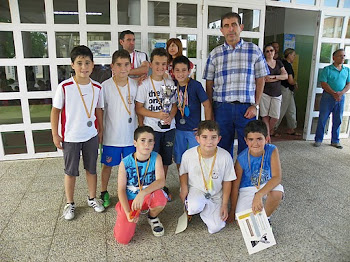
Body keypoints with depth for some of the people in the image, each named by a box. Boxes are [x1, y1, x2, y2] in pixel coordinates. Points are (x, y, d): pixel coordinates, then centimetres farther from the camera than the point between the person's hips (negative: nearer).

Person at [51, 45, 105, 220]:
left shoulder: (97, 87, -4)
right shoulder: (64, 87, -14)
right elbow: (55, 110, -6)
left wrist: (101, 130, 11)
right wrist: (55, 135, -5)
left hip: (91, 136, 3)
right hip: (70, 137, -3)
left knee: (92, 169, 15)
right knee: (70, 171, 11)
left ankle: (92, 198, 35)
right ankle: (69, 203, 30)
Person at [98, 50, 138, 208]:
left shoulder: (135, 85, -2)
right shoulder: (105, 86, -10)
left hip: (131, 134, 2)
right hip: (111, 135, -2)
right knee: (107, 165, 13)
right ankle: (104, 192, 35)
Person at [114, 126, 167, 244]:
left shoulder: (156, 158, -13)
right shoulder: (125, 163, -14)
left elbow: (161, 181, -26)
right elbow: (121, 190, -9)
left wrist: (143, 193, -40)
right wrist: (127, 212, -19)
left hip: (149, 198, 0)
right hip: (129, 200, 0)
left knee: (160, 198, -36)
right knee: (122, 239, -14)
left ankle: (152, 217, 2)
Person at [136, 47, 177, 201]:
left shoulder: (170, 83, 6)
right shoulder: (145, 84, -5)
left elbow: (174, 104, 11)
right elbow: (138, 108, -7)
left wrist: (171, 116, -9)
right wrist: (157, 115, -19)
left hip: (169, 128, 4)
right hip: (151, 128, -4)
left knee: (165, 160, 13)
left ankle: (162, 187, 31)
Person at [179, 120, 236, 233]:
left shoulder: (225, 156, -17)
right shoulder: (188, 155, -15)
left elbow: (227, 181, -5)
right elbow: (184, 173, 5)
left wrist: (224, 204, -5)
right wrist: (184, 189, -10)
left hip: (215, 195, 2)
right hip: (195, 190, -1)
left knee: (215, 228, -12)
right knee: (194, 207, -35)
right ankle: (191, 207, 2)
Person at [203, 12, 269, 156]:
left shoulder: (254, 50, 5)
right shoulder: (215, 53, 7)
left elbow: (260, 79, 4)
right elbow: (209, 83, 7)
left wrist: (255, 105, -5)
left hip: (246, 107, -1)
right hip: (222, 107, 1)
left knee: (246, 149, 8)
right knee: (223, 148, 11)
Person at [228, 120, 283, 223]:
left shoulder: (272, 151, -21)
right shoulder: (241, 159, -21)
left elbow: (277, 177, -30)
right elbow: (235, 186, -12)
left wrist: (258, 195, -43)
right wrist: (232, 211, -4)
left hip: (266, 185, 0)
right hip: (247, 189, 0)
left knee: (277, 191, -35)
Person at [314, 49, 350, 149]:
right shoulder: (327, 69, -3)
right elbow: (323, 84, -10)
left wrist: (341, 93, -12)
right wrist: (334, 93, -18)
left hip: (341, 97, 4)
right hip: (328, 97, -4)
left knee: (337, 120, 9)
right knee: (322, 119, 1)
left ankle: (335, 141, 20)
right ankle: (318, 139, 11)